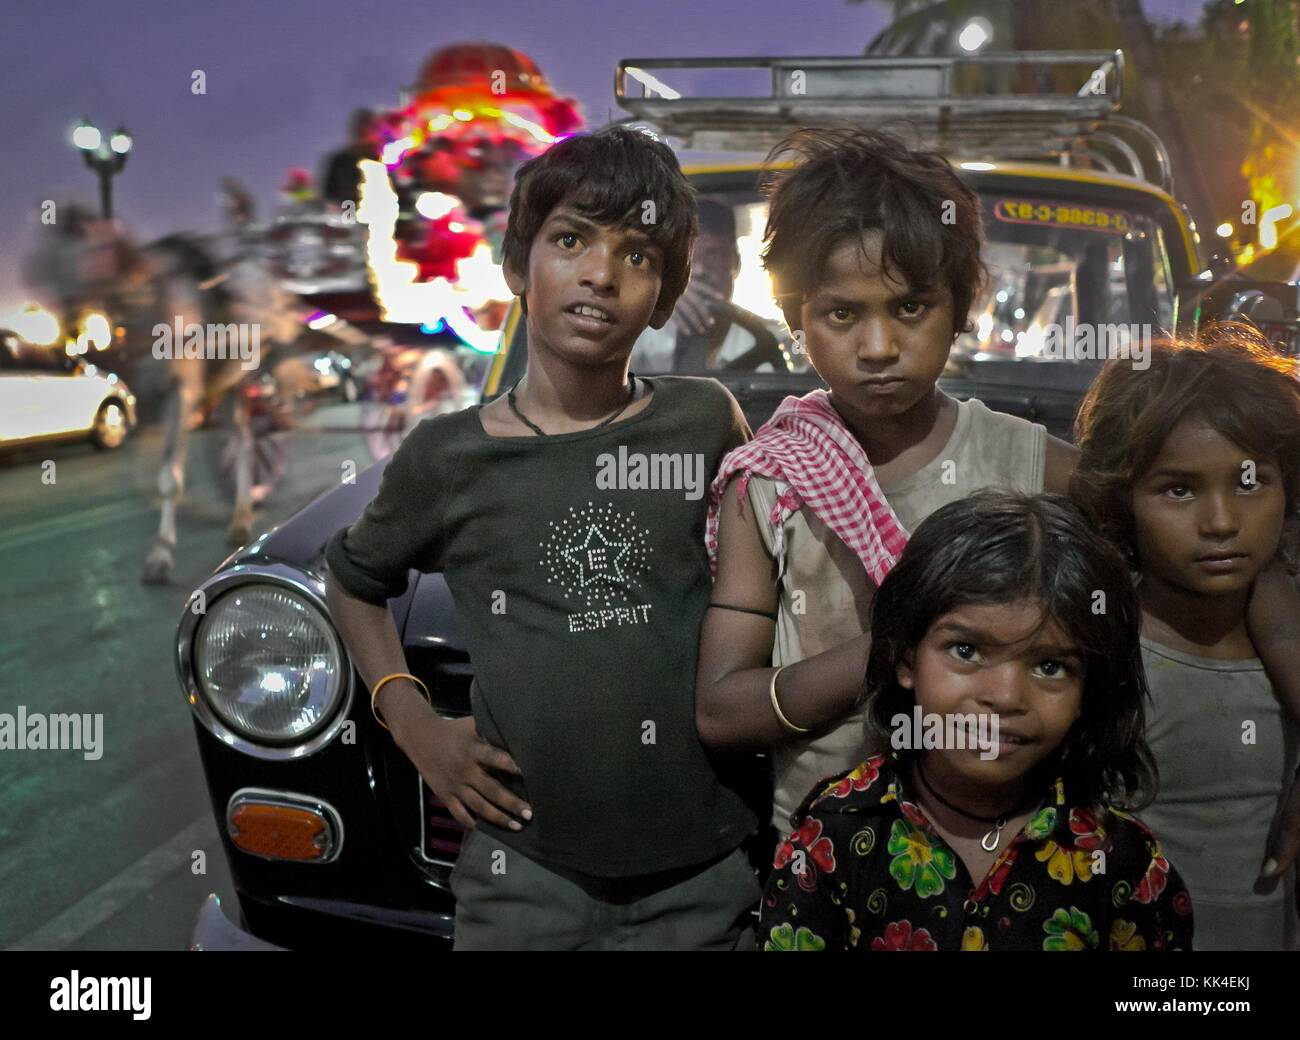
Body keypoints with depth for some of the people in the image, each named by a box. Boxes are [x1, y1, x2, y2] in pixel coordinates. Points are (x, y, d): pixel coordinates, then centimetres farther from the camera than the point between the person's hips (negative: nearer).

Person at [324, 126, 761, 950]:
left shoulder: (706, 423, -3)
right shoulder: (447, 457, -3)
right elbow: (355, 580, 13)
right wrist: (412, 723, 1)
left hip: (707, 874, 1)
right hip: (525, 876, 0)